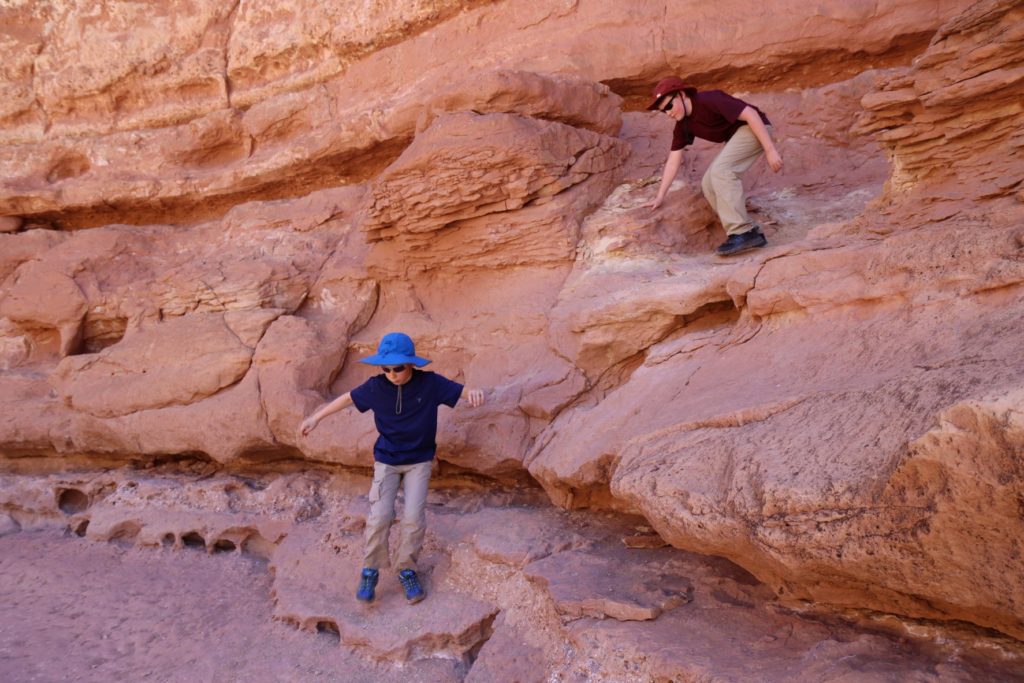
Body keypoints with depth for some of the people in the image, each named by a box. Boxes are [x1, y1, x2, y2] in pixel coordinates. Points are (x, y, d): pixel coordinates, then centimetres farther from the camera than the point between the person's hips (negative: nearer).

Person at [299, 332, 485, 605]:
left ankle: (407, 570, 13)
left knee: (414, 517, -10)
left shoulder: (429, 383, -17)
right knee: (379, 516, -10)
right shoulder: (376, 386, -14)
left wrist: (474, 393, -42)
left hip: (419, 461, -1)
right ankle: (370, 570, 12)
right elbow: (348, 398, 2)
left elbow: (462, 392, -17)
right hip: (386, 460, 1)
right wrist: (316, 417, 8)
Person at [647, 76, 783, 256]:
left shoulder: (709, 100, -21)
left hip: (754, 129, -9)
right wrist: (660, 196, 8)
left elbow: (750, 114, -24)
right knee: (709, 184, 0)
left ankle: (742, 232, -26)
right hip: (736, 136, 9)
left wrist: (770, 150, -27)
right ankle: (752, 232, -2)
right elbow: (674, 160, 9)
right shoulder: (683, 125, 4)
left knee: (720, 170, -26)